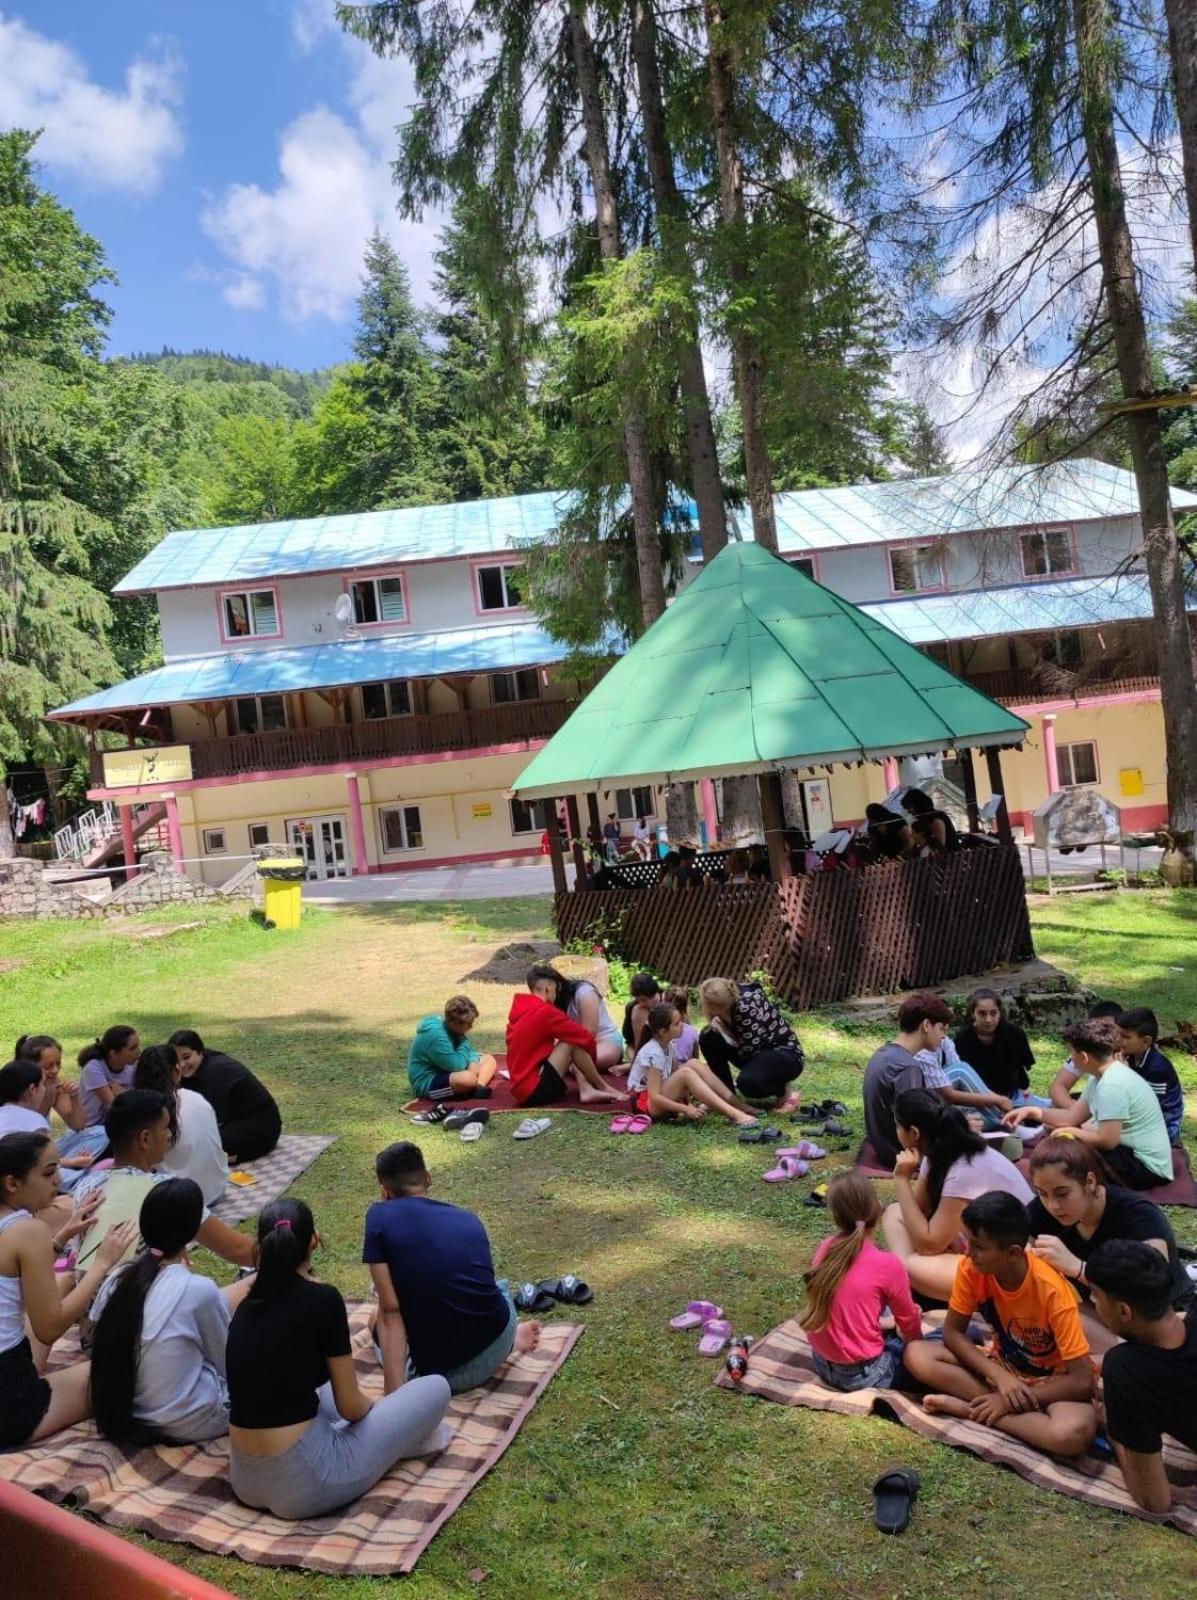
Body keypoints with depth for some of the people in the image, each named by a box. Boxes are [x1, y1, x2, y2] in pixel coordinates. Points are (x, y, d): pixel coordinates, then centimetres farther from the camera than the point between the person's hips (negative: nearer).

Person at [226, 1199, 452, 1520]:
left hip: (246, 1480, 7)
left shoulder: (247, 1306, 7)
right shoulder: (322, 1299, -13)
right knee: (435, 1388, 7)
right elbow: (350, 1406, -4)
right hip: (305, 1482, -7)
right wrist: (376, 1406, 19)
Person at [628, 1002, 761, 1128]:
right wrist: (686, 1109, -29)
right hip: (647, 1102, -8)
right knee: (686, 1073, -30)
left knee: (694, 1065, -10)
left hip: (662, 1097, 8)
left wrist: (689, 1101, -11)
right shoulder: (654, 1054, -24)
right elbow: (654, 1097, -27)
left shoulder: (669, 1045, 2)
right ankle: (734, 1114, -37)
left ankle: (741, 1106, -16)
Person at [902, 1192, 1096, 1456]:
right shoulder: (971, 1268, -18)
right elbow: (952, 1333, -8)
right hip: (1002, 1366, 3)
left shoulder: (1052, 1291, -29)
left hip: (1050, 1382, -3)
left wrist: (1010, 1401, -26)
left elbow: (1083, 1381, -26)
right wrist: (999, 1376, -24)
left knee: (1073, 1433, -39)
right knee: (917, 1355, -19)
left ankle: (971, 1410, -21)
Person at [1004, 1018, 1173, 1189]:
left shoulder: (1112, 1084, -26)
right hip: (1132, 1152, 10)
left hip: (1147, 1167, -10)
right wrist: (1032, 1111, 4)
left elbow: (1106, 1140, -28)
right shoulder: (1100, 1076, 6)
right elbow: (1073, 1117, 11)